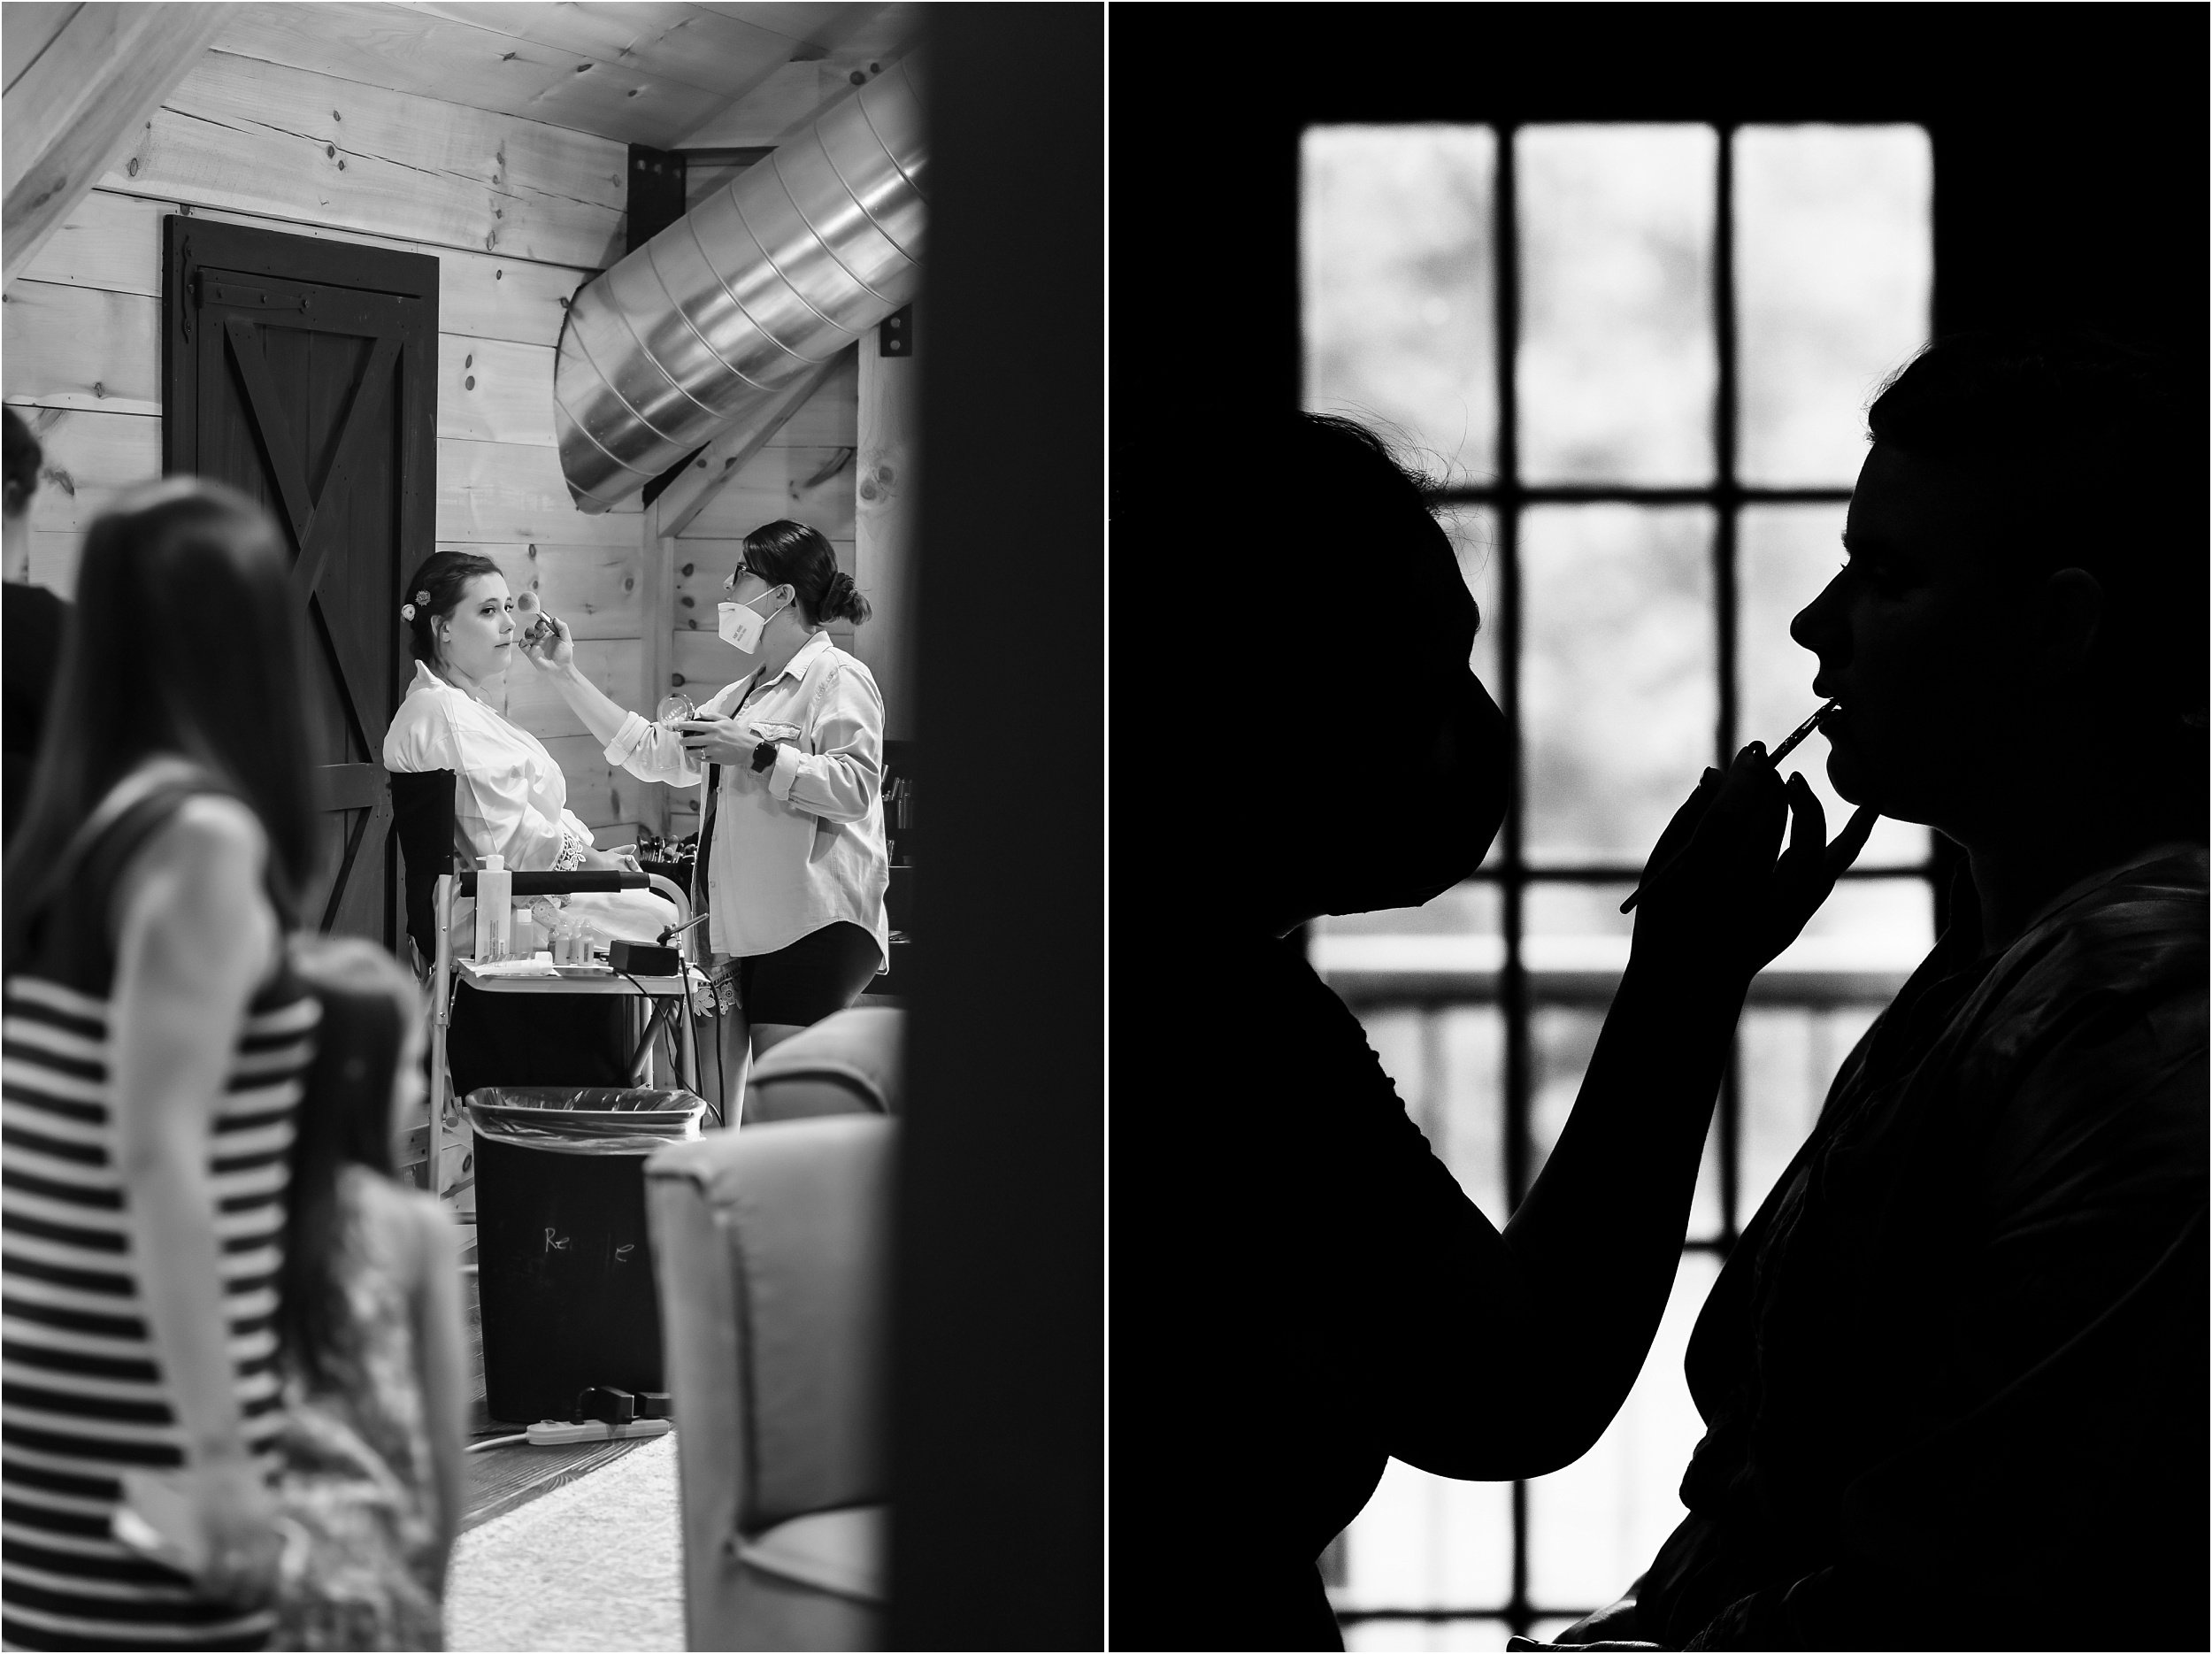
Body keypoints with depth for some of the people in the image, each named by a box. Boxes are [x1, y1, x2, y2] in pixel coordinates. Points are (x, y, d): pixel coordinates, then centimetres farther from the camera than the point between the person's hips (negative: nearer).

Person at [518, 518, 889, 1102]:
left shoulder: (838, 678, -4)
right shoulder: (744, 692, 26)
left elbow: (855, 787, -17)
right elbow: (654, 753, 25)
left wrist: (756, 753, -18)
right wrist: (566, 676, 24)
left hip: (816, 923, -9)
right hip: (748, 931, 10)